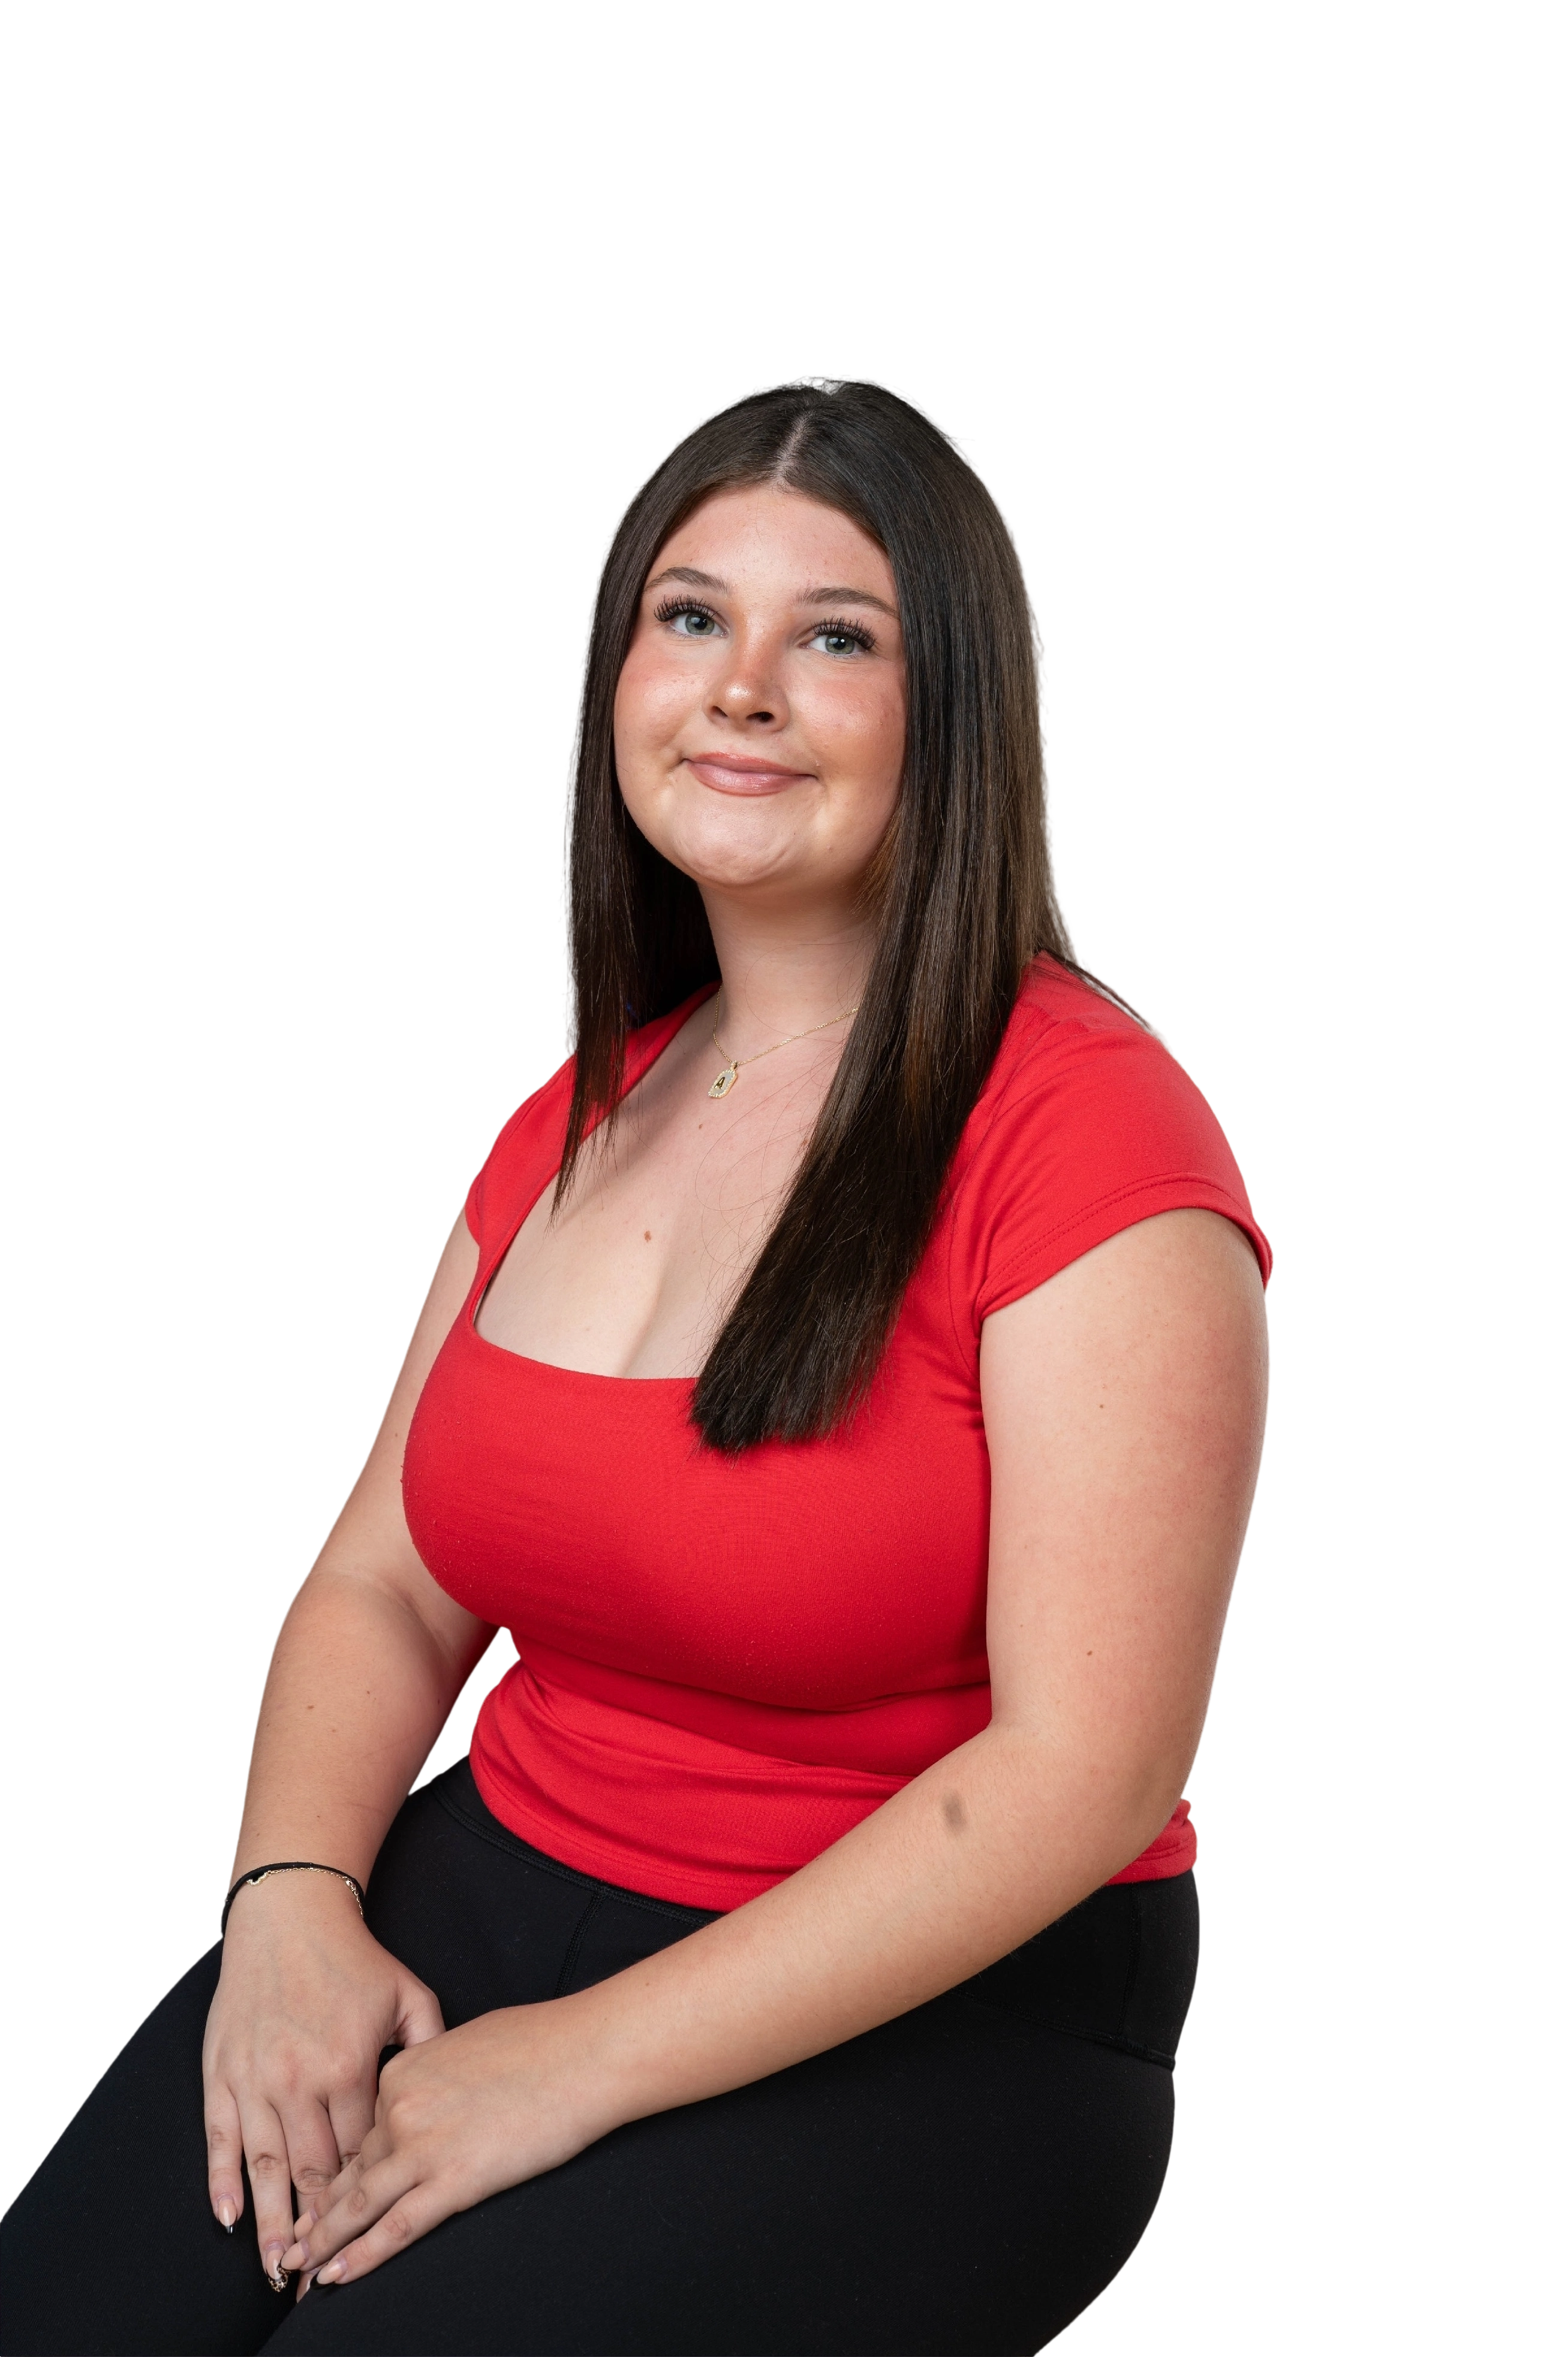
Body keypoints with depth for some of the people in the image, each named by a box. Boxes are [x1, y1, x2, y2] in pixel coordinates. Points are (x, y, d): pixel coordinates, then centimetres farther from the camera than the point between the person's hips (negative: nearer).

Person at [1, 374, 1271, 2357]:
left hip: (937, 2015, -5)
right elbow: (383, 1584, 10)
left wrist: (587, 2058, -19)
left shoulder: (1079, 1133, -15)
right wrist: (292, 1897, -10)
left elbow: (1086, 1769, -20)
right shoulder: (585, 1108, 8)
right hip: (501, 1882, 6)